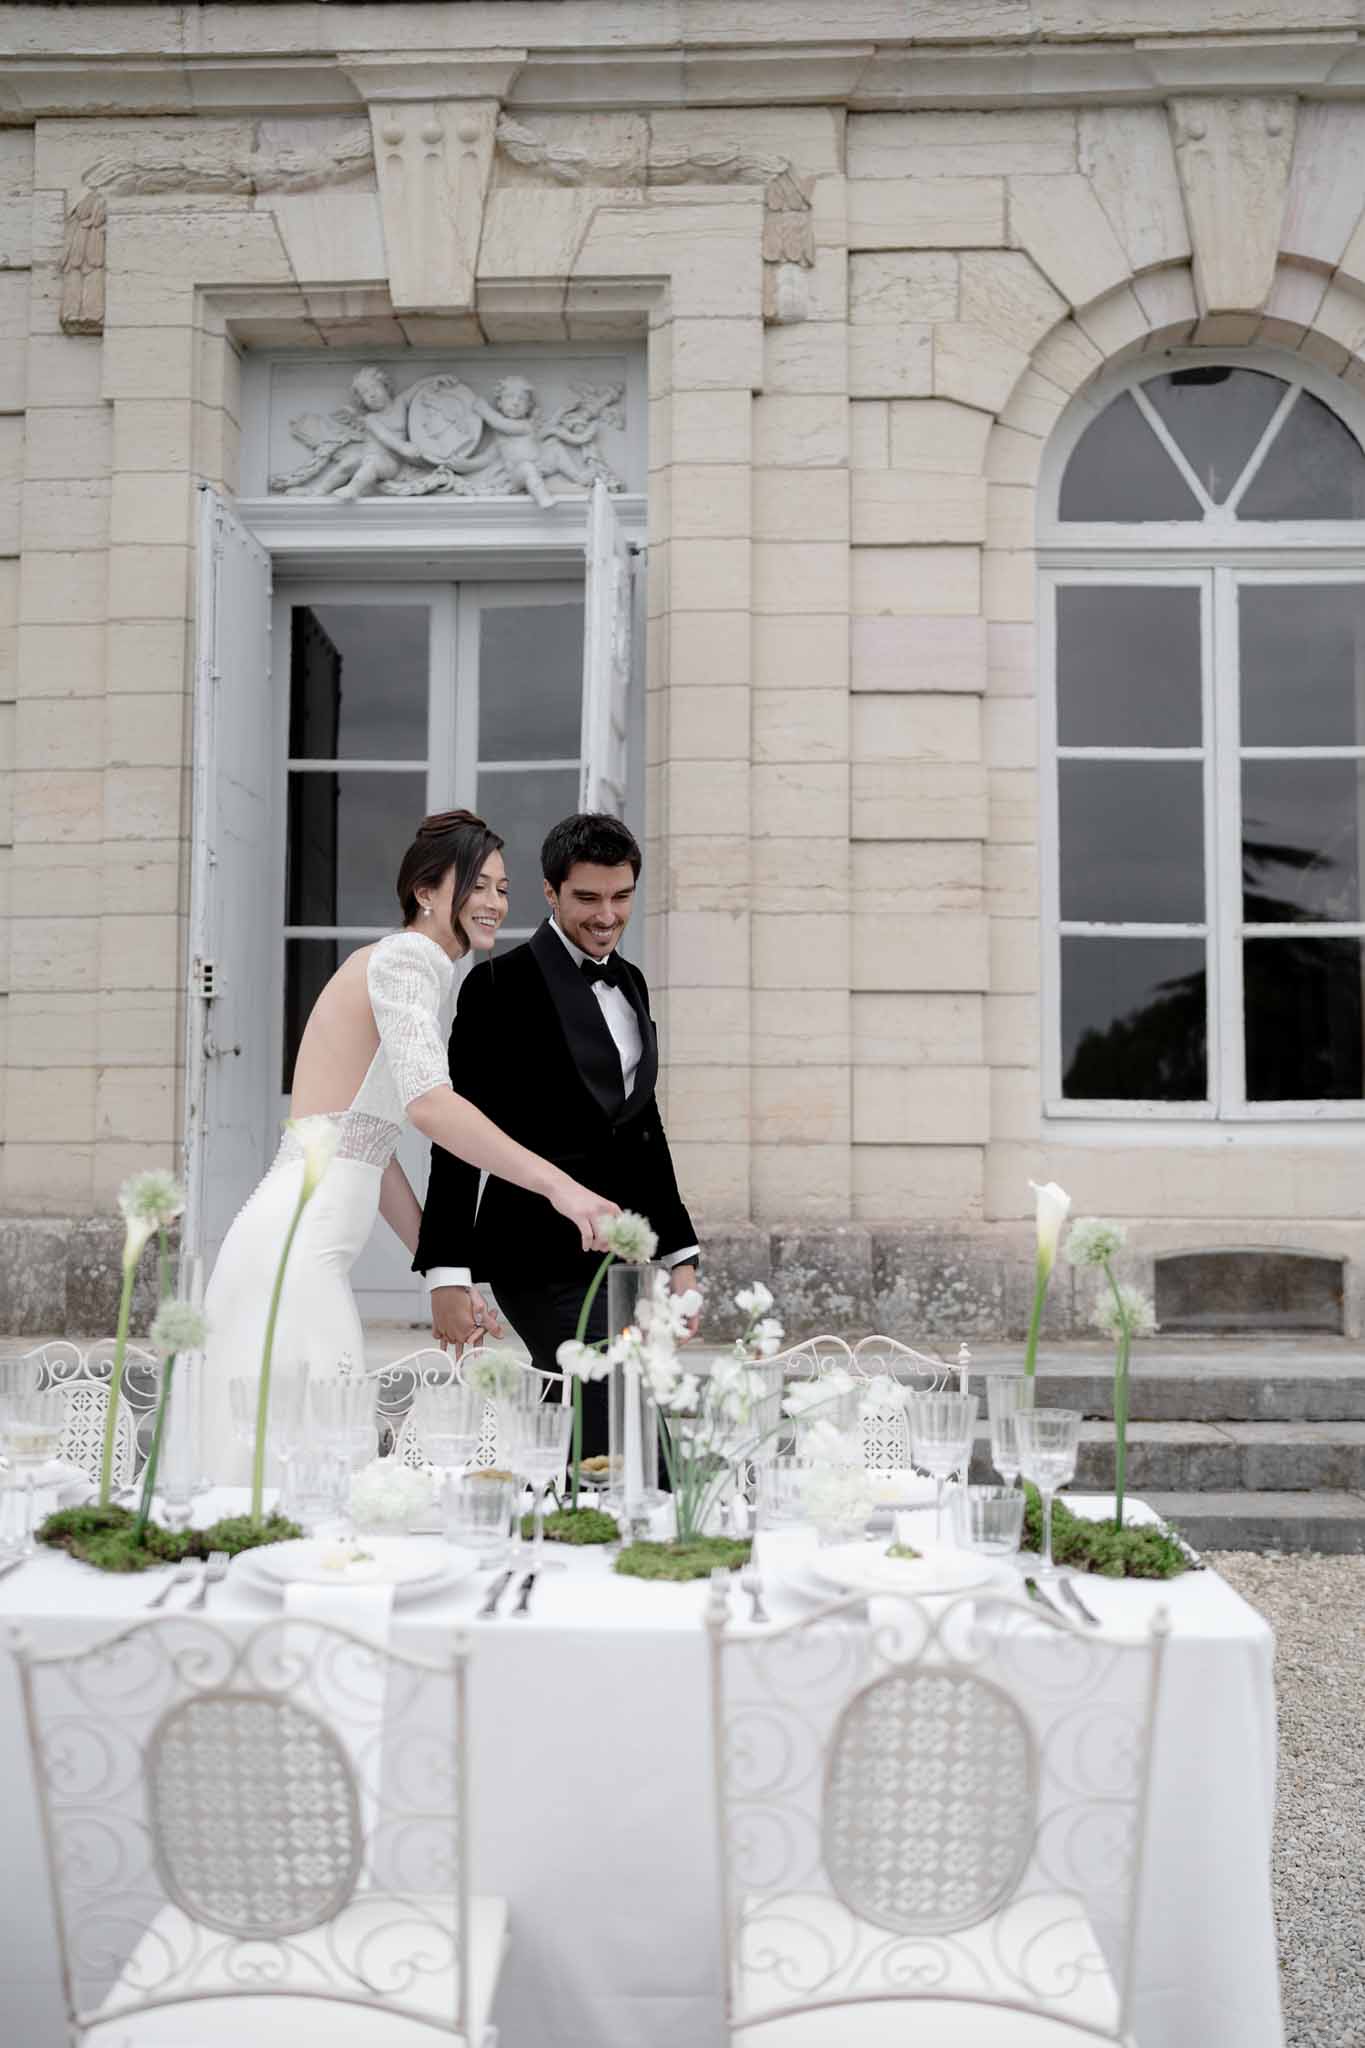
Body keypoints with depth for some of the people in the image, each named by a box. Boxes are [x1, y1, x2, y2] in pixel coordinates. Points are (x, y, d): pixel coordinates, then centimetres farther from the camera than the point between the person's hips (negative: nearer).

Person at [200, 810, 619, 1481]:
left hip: (299, 1248, 10)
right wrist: (558, 1185, -29)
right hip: (296, 1249, -10)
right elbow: (427, 1102, -25)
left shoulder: (403, 964, 22)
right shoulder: (405, 958, -7)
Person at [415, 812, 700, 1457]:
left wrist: (680, 1255, 18)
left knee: (579, 1458, 11)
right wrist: (446, 1276, -14)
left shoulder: (629, 982, 16)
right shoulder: (501, 985, -7)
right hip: (546, 1263, -7)